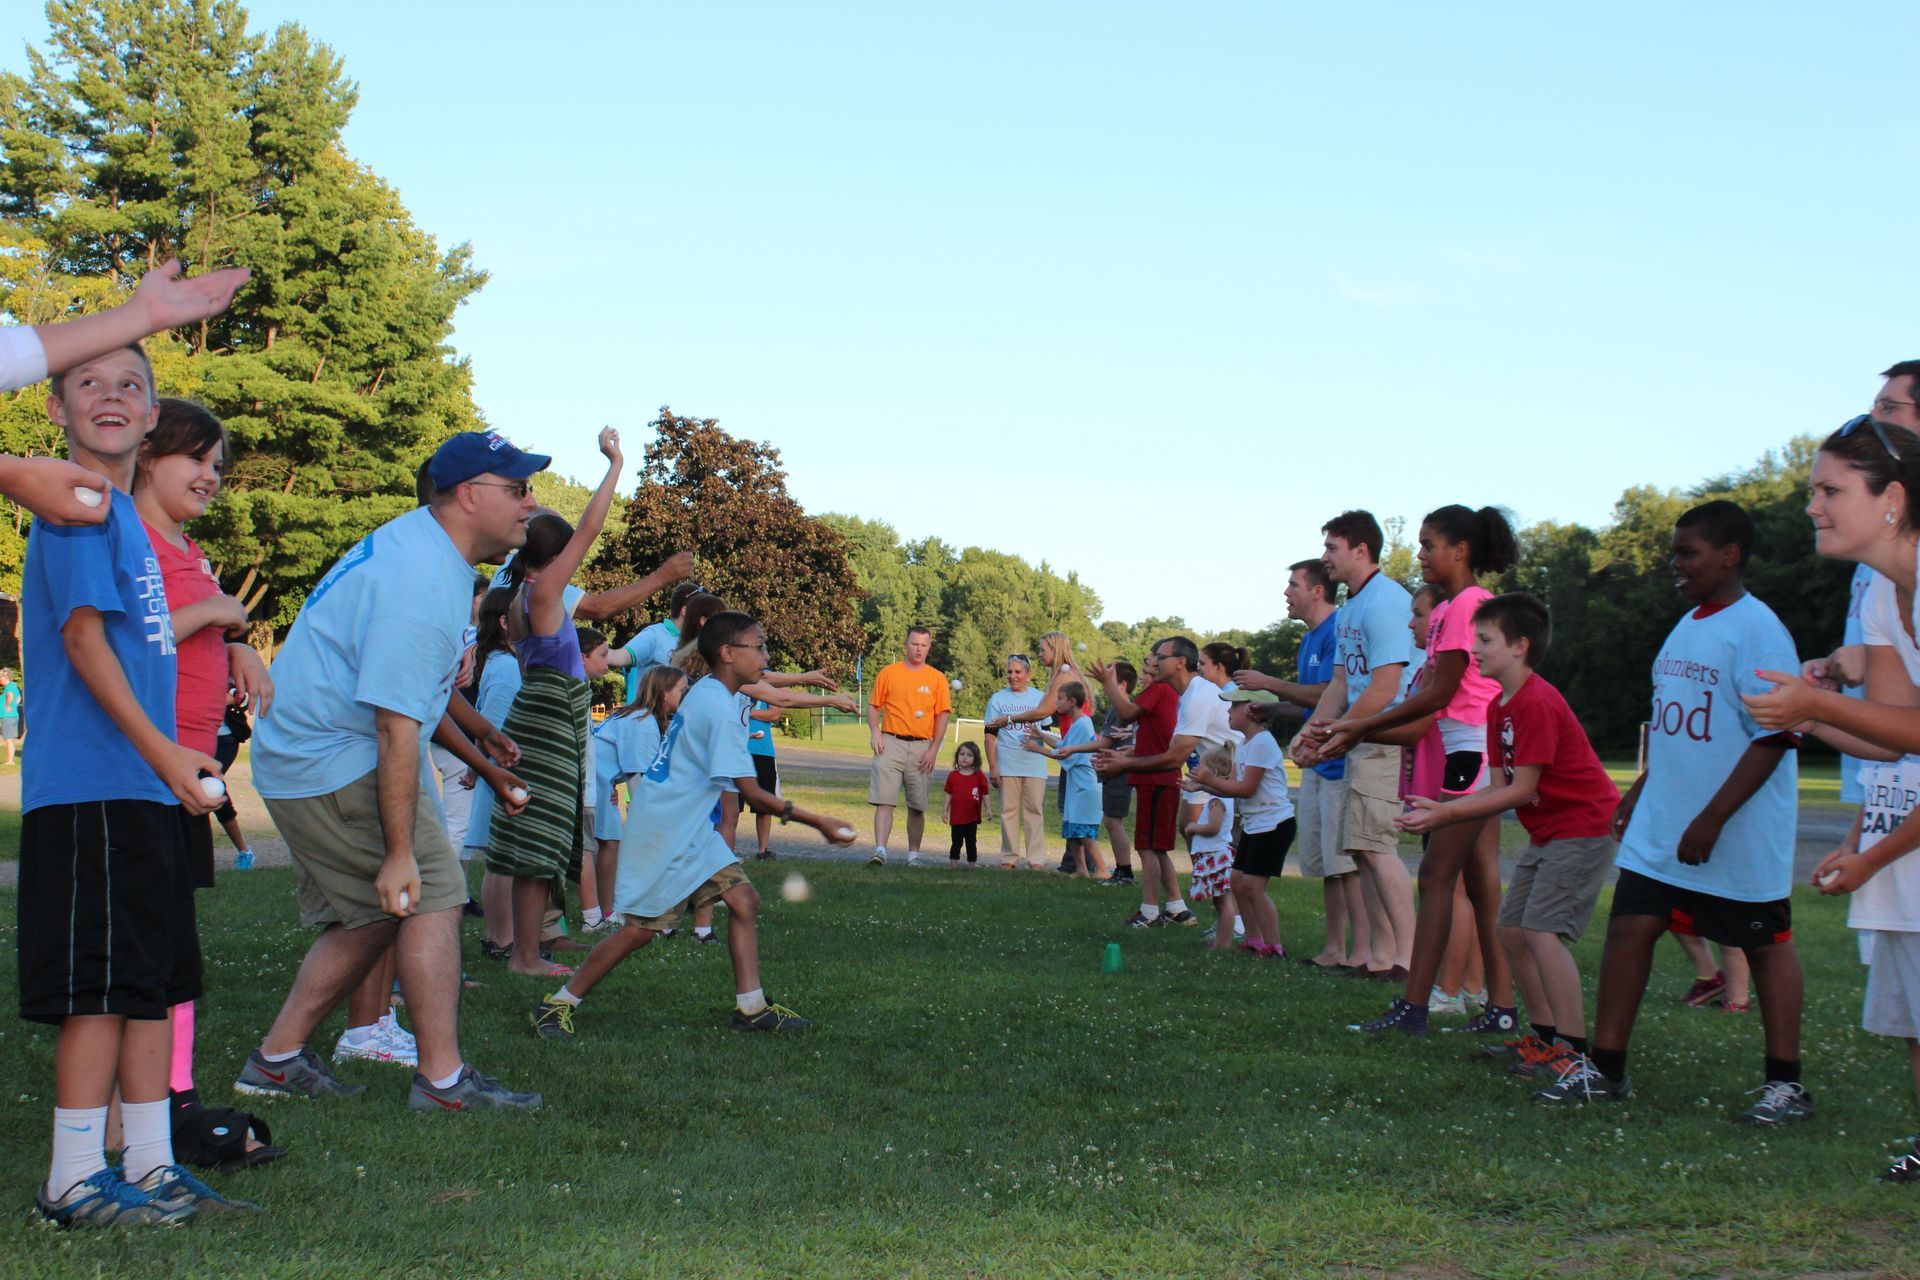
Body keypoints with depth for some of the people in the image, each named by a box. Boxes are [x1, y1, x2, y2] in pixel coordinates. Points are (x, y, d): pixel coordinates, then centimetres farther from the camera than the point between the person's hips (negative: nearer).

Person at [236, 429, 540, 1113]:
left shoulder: (419, 542, 11)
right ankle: (442, 1079, -4)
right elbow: (396, 729, -28)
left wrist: (480, 752, 31)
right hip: (339, 764, -11)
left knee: (372, 915, 15)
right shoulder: (422, 585, -24)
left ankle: (277, 1058, 21)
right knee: (431, 895, -8)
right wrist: (399, 854, -27)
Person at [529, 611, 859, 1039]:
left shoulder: (706, 693, 7)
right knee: (641, 928, -4)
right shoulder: (720, 708, -22)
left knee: (743, 900, 3)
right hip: (662, 831, -10)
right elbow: (751, 793, -22)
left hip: (691, 828, 10)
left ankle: (751, 1007, 6)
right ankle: (557, 1005, 8)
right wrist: (817, 822, -19)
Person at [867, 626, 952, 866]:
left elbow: (942, 715, 4)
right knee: (884, 799, -11)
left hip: (922, 747, 1)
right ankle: (880, 850, -16)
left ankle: (913, 854, 16)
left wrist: (933, 750, -3)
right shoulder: (889, 673, 5)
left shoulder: (937, 679, 7)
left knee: (917, 806, 6)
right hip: (891, 743, -1)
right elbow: (873, 706, 8)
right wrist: (875, 732, -8)